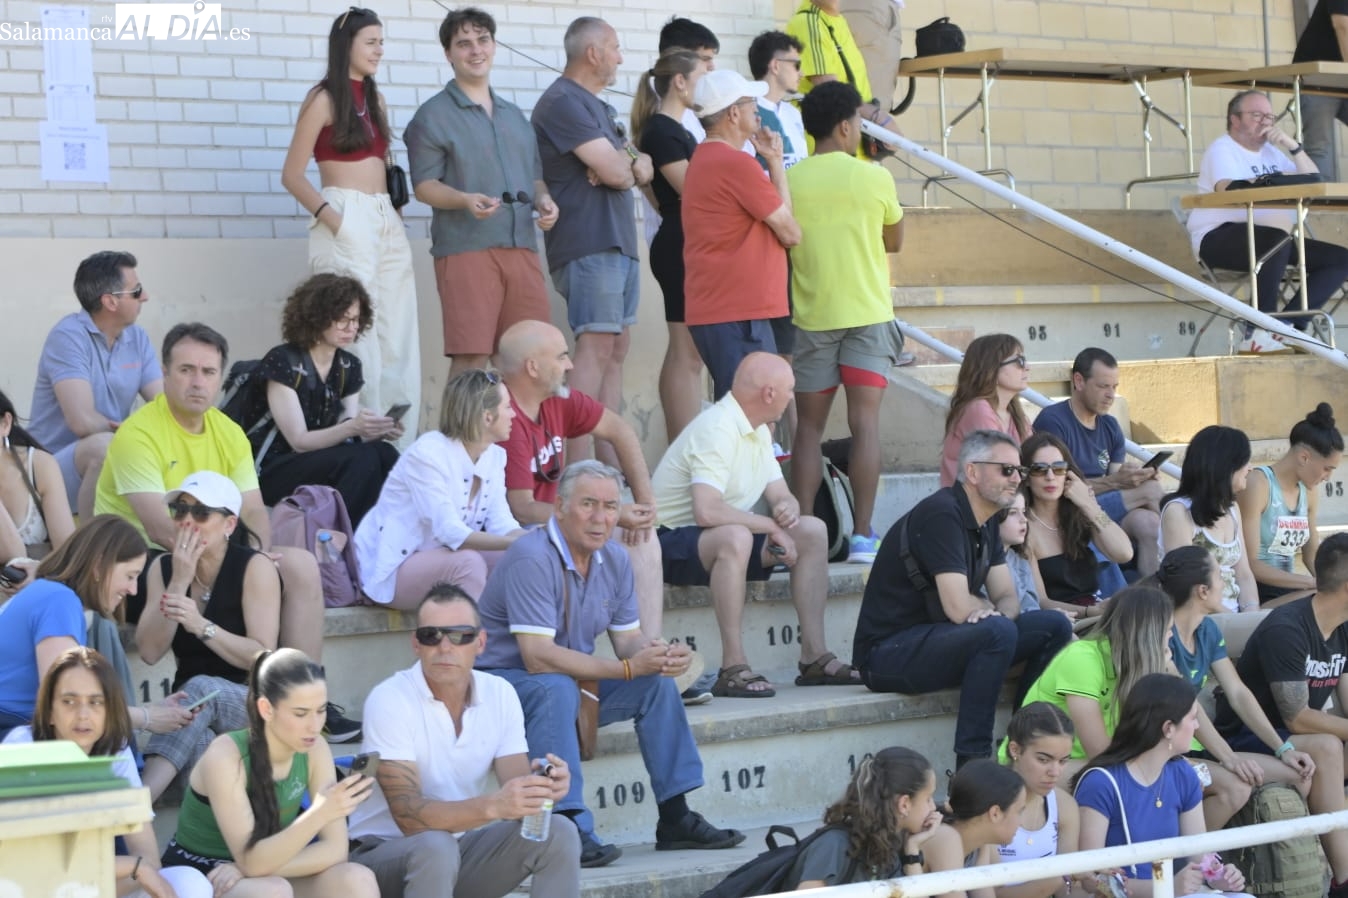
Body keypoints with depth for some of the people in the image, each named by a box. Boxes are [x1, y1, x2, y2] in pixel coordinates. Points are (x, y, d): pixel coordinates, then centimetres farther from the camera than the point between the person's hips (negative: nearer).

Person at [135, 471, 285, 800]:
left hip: (255, 703, -4)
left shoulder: (255, 567, -9)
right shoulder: (163, 567, 5)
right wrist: (179, 582, -15)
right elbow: (149, 652, -8)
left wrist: (201, 626, -28)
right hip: (192, 712, 4)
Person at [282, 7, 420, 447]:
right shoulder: (324, 99, -3)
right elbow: (292, 175, -6)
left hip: (387, 223, 7)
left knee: (398, 338, 5)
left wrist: (395, 216, 7)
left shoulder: (375, 101, 17)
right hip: (347, 222, -7)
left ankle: (399, 443, 10)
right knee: (357, 336, -8)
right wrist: (332, 219, -16)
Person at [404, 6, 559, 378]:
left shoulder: (514, 115, 21)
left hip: (522, 247, 6)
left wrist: (544, 201, 3)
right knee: (471, 357, -9)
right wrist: (466, 200, -24)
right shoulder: (433, 115, 1)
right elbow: (424, 185, -6)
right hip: (466, 248, -6)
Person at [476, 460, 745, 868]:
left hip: (576, 680, 8)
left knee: (657, 681, -5)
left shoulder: (615, 560, 2)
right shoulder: (532, 558, -25)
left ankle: (675, 819, 0)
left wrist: (663, 655, -20)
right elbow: (538, 657, -31)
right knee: (557, 689, -37)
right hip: (505, 679, -8)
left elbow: (629, 639, 6)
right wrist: (629, 668, -32)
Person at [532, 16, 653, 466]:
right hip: (589, 243, -10)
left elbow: (644, 169, 15)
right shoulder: (564, 102, -10)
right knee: (596, 345, -14)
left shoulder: (598, 107, 22)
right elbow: (615, 171, -18)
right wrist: (628, 162, 6)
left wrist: (624, 163, -8)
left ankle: (608, 458, 10)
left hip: (619, 242, 10)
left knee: (617, 347, 8)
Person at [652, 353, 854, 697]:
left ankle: (815, 657, -2)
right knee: (734, 537, -39)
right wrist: (771, 526, -24)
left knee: (812, 531, -3)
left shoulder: (758, 431, 8)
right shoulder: (717, 429, -24)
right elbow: (707, 512, -35)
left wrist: (788, 509, -13)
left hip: (729, 539, 10)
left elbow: (781, 495, 12)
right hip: (671, 543, -10)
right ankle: (733, 669, -36)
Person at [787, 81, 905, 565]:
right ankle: (863, 534, -9)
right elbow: (895, 241, 9)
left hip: (811, 316, 2)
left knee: (809, 427, 8)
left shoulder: (789, 181, -2)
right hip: (867, 314, -2)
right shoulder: (874, 178, -5)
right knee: (864, 422, -4)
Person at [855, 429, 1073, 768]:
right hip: (888, 653, -9)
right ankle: (972, 765, -27)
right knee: (997, 632, -33)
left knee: (1054, 626, 1)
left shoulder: (987, 521, 12)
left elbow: (1008, 599, 10)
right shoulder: (941, 514, -19)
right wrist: (993, 612, -3)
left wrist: (995, 612, -14)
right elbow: (959, 608, -24)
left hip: (932, 641, 10)